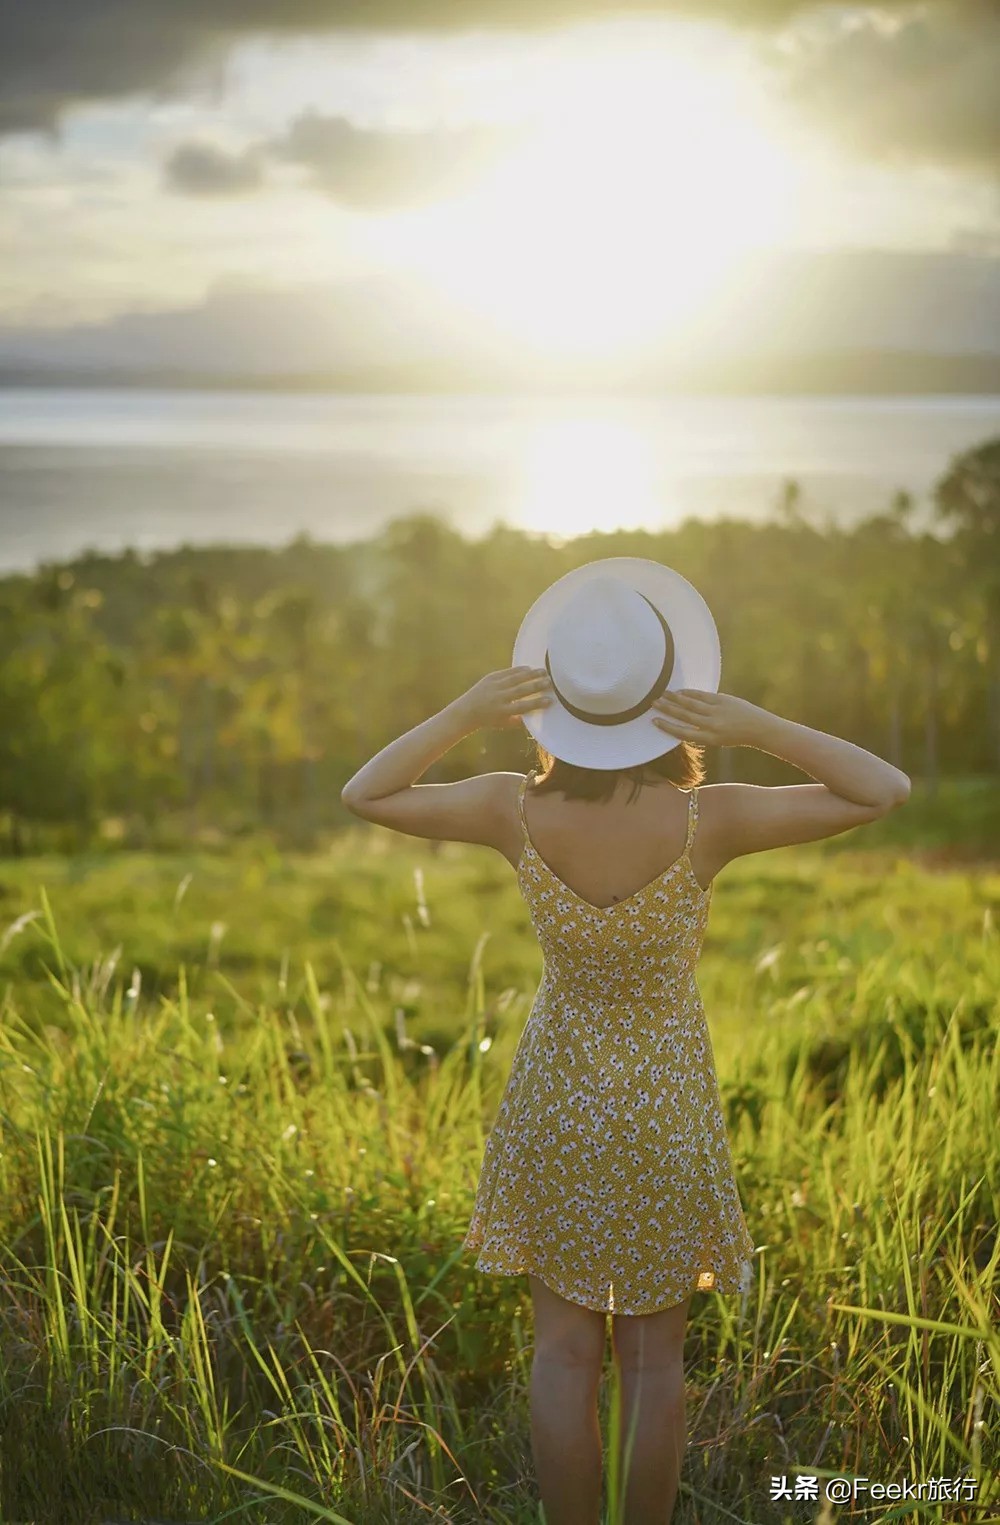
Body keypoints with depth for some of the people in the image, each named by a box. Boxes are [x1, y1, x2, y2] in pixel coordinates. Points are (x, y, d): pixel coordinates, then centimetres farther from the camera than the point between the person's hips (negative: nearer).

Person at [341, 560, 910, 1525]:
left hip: (554, 1104, 1)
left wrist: (466, 713, -18)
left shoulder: (516, 813, -21)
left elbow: (363, 796, -6)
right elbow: (887, 790, -18)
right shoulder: (706, 822, -26)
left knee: (564, 1348, 14)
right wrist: (757, 729, -27)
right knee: (654, 1351, 15)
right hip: (665, 1110, -1)